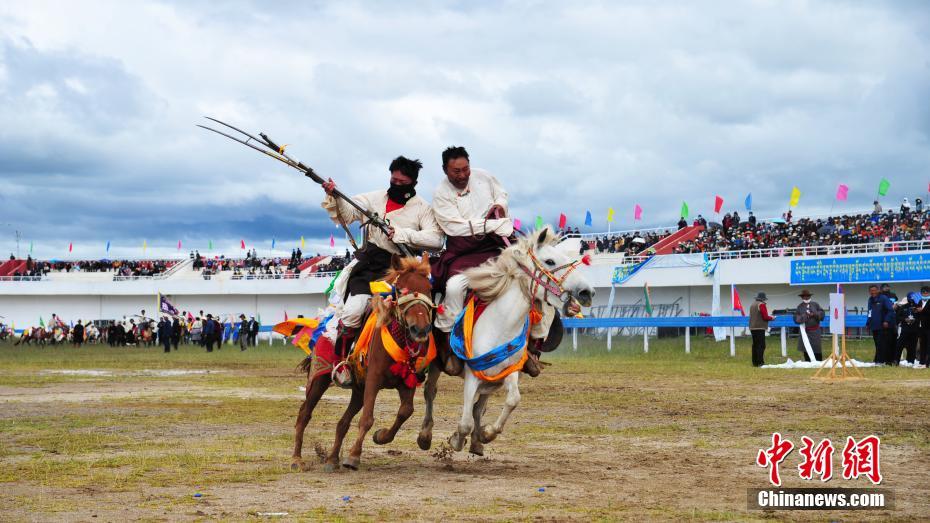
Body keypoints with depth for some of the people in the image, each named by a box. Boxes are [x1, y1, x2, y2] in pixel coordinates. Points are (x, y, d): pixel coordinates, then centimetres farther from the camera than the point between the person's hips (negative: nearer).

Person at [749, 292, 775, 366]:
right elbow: (765, 317, -15)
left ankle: (755, 362, 14)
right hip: (760, 328, -9)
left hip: (752, 328, 9)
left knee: (755, 345, 12)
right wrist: (771, 318, 5)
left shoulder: (752, 305, 15)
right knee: (761, 345, -8)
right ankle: (760, 362, -12)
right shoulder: (761, 305, -11)